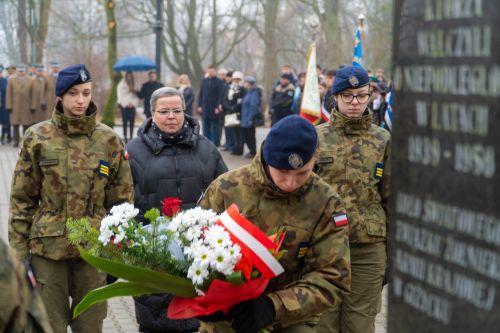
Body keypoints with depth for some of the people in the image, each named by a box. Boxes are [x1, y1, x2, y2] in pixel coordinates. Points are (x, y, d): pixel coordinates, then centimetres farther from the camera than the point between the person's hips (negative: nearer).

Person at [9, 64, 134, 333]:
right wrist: (19, 251, -2)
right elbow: (22, 200, 2)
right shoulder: (38, 138, 0)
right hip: (47, 247, -1)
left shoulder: (108, 140, 2)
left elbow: (121, 200, 6)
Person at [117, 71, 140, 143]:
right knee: (125, 123, -3)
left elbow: (136, 95, 8)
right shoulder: (121, 85, 2)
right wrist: (127, 103, -8)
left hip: (132, 106, 3)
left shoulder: (134, 85, 12)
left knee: (132, 123, -1)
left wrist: (134, 103, -7)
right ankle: (125, 137, -2)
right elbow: (120, 95, -3)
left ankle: (131, 137, 3)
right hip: (124, 106, -3)